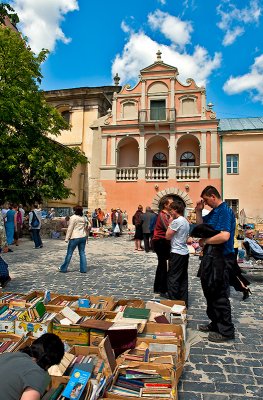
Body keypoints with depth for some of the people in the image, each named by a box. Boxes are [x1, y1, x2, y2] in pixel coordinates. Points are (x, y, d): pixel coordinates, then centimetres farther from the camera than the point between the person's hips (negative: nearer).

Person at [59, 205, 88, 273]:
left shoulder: (73, 217, -10)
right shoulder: (84, 218, 10)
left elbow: (70, 229, -12)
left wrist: (67, 238, -9)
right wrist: (86, 235, 25)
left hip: (75, 238, -6)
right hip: (83, 237, 6)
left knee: (69, 253, 4)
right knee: (82, 253, 9)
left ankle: (63, 268, 15)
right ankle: (83, 269, 11)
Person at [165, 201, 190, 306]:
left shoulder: (176, 221, -16)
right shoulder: (186, 221, 12)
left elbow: (168, 236, -12)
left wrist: (170, 223, -5)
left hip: (177, 253, -9)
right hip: (185, 252, 9)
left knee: (172, 278, -1)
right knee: (183, 278, 14)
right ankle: (184, 301, 21)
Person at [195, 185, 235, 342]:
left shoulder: (225, 211, -18)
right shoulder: (214, 212, 12)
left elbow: (224, 236, -29)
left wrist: (205, 241, -16)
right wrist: (199, 211, 7)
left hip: (221, 258, -10)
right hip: (210, 256, 10)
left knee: (220, 295, 2)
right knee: (209, 291, 19)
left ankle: (226, 331, 18)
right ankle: (216, 323, 36)